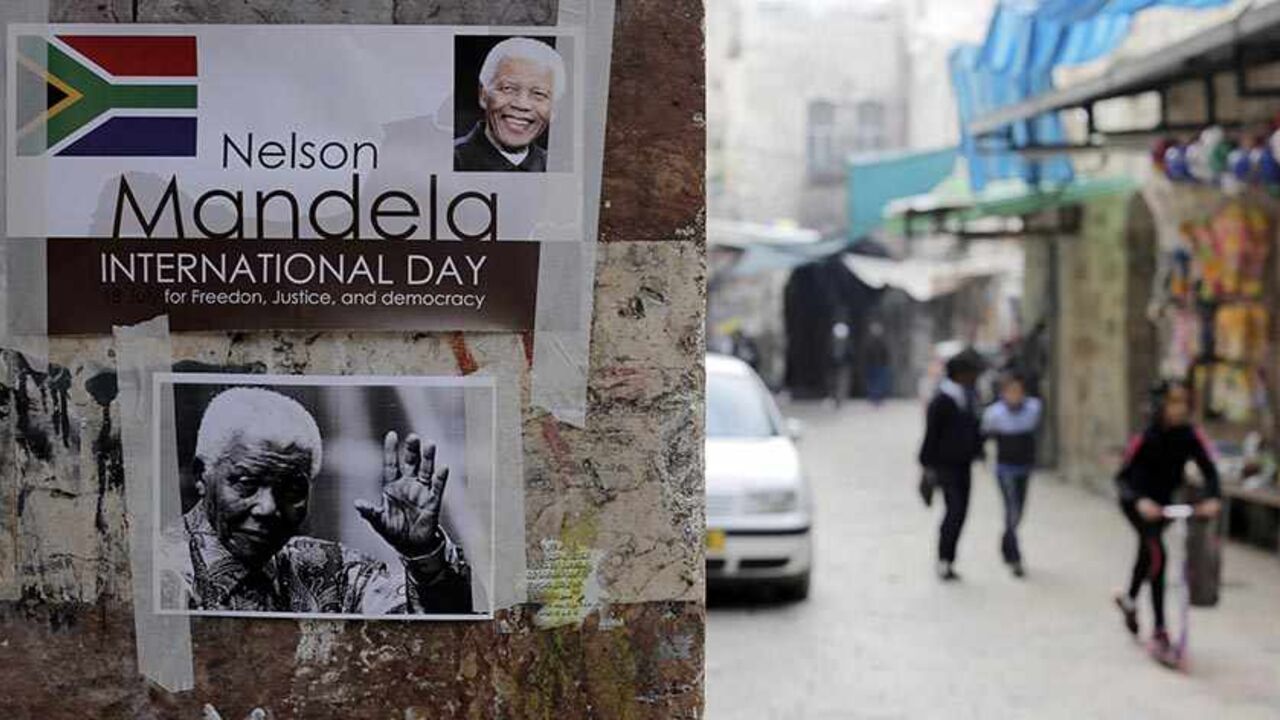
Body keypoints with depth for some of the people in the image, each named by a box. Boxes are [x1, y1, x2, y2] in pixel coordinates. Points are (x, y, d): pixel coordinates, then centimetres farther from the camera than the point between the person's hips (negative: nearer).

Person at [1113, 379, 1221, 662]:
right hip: (1138, 503, -5)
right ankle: (1158, 631, -17)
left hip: (1165, 499, 5)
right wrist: (1141, 501, -45)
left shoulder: (1190, 435, -17)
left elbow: (1209, 469, -19)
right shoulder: (1146, 438, -27)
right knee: (1157, 554, -22)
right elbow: (1123, 477, -27)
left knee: (1148, 551, 26)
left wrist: (1212, 498, -38)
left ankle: (1129, 599, 55)